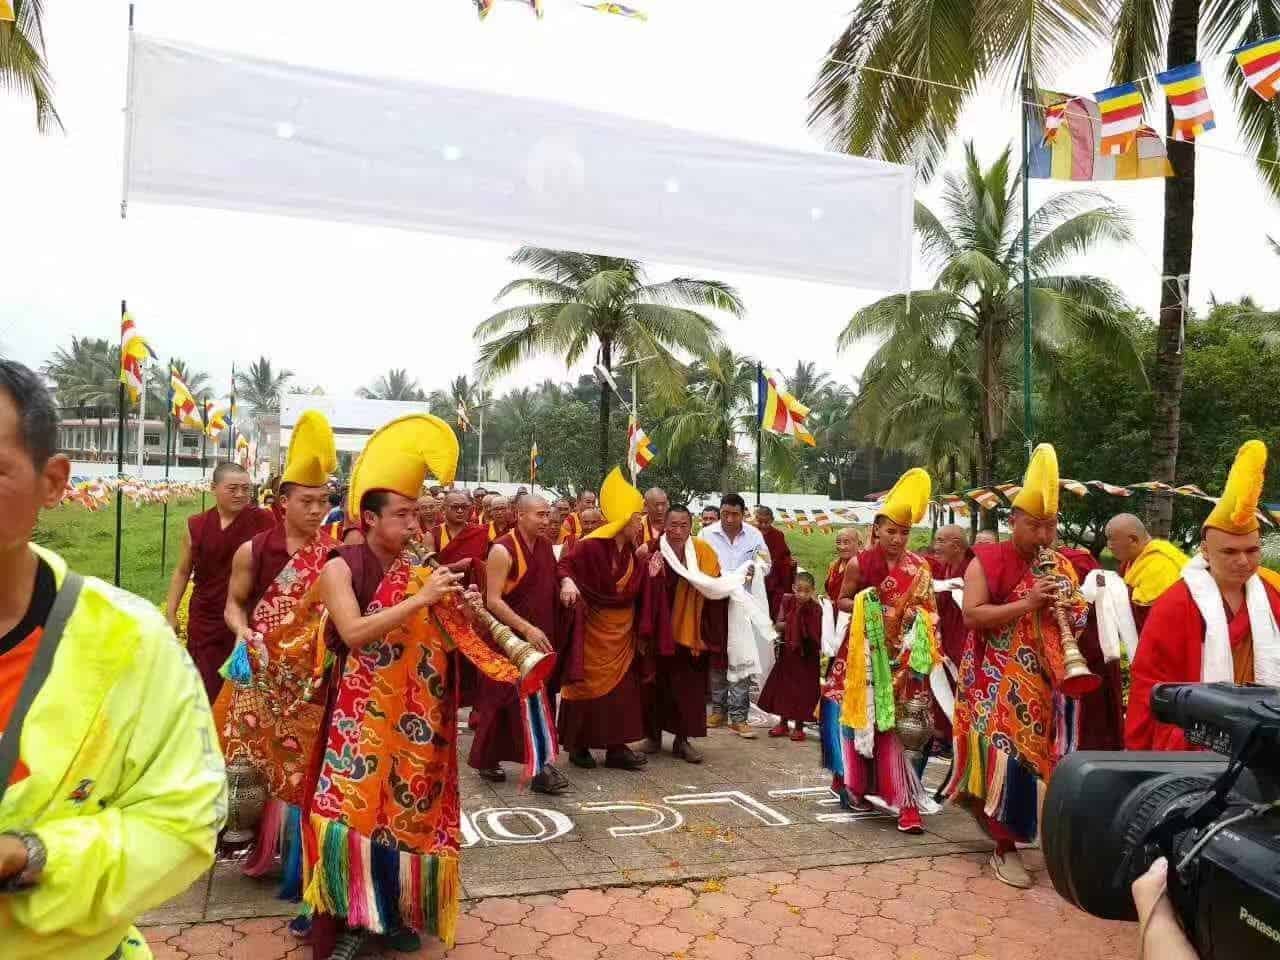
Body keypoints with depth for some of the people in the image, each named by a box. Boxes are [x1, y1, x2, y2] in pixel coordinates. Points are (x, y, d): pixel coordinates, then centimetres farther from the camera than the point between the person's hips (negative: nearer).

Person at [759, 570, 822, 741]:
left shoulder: (816, 608, -13)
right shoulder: (787, 602, -5)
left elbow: (817, 635, -14)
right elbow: (778, 626, -6)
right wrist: (790, 623, -21)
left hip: (807, 656, -3)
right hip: (788, 652, 3)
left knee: (803, 690, 3)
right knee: (783, 686, 10)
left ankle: (798, 726, 19)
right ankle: (783, 723, 26)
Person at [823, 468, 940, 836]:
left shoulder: (919, 567, 1)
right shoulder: (860, 563, -5)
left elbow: (928, 610, 10)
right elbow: (842, 601, 3)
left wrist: (913, 615, -12)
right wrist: (870, 609, -15)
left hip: (902, 656, 1)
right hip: (865, 653, -1)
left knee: (901, 723, -1)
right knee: (863, 716, 6)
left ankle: (904, 798, 5)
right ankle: (855, 783, 24)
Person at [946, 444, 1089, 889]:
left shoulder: (1063, 567, 11)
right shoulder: (986, 561, -5)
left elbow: (1080, 621, 14)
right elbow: (971, 616, -15)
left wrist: (1069, 611, -10)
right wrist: (1025, 605, -22)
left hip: (1049, 684, 5)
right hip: (1000, 683, -5)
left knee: (1047, 759, 9)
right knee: (1006, 759, -7)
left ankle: (1052, 839, 25)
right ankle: (1005, 847, 5)